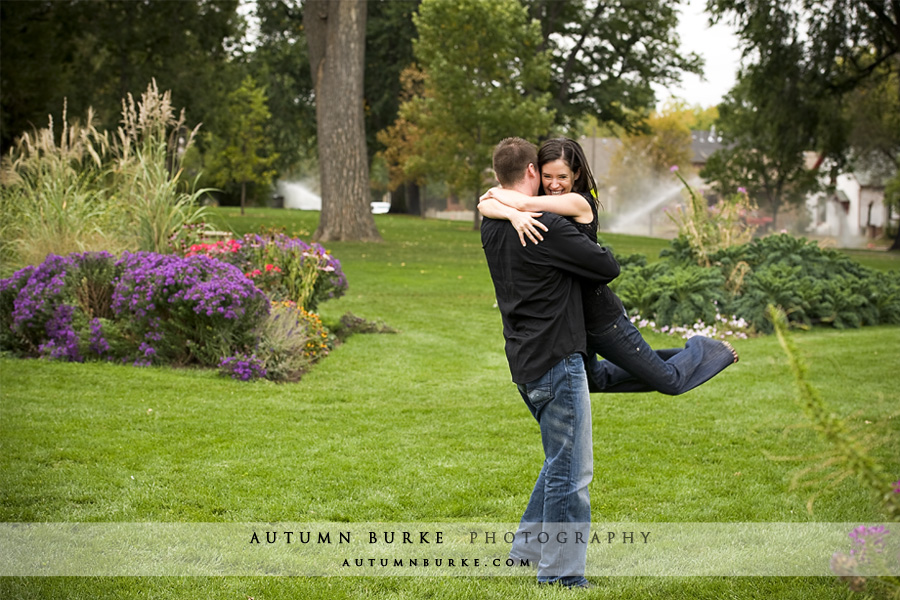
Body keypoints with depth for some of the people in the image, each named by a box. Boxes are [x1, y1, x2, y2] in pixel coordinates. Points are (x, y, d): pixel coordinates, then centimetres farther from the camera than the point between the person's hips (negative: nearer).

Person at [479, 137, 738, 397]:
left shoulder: (580, 203, -20)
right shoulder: (539, 206, -3)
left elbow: (524, 203, -36)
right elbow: (485, 205, -20)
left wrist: (497, 193, -22)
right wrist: (512, 213, -35)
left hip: (600, 315, -7)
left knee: (670, 382, 9)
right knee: (596, 380, 31)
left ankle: (702, 349, 37)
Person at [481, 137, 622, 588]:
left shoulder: (491, 226, 8)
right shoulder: (545, 226, -17)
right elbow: (608, 268, -11)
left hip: (525, 362, 9)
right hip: (556, 360, -9)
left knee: (560, 460, 23)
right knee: (570, 470, -2)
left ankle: (528, 546, 30)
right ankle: (560, 572, 3)